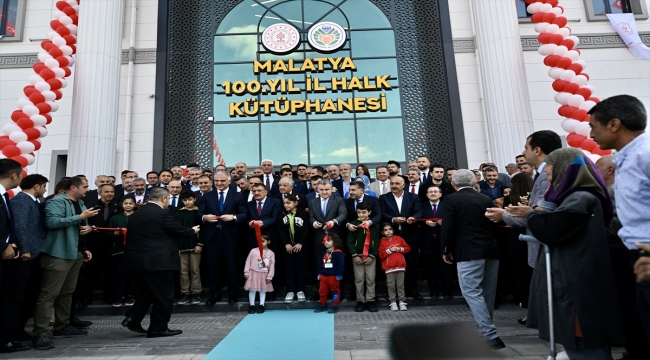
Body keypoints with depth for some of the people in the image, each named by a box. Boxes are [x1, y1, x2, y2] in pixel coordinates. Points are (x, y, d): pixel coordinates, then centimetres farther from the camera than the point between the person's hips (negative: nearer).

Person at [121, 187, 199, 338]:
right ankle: (158, 328, 11)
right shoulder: (163, 214, -13)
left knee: (147, 291, 25)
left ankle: (132, 319, 17)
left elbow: (132, 235, 19)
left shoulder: (136, 214, 13)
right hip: (157, 261, -9)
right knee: (164, 295, 4)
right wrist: (193, 230, 12)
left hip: (136, 260, 9)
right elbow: (180, 230, -9)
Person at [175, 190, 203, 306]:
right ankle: (185, 293, 14)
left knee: (195, 270, 3)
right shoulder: (178, 213, 7)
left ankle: (196, 293, 11)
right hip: (182, 245, 2)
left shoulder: (199, 212, 1)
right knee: (183, 271, 5)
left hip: (195, 245, -2)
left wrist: (200, 244, -10)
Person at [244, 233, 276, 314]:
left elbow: (272, 266, -2)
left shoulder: (271, 253, -5)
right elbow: (248, 262, -2)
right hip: (253, 273, -1)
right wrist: (246, 273, -4)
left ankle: (261, 305, 20)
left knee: (263, 290, 10)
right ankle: (252, 305, 15)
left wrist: (269, 276, -5)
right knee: (252, 290, 3)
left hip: (264, 275, 1)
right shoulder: (253, 250, -7)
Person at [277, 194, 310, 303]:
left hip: (300, 246, -2)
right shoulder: (281, 215, 3)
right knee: (289, 268, 6)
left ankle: (300, 291, 15)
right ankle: (290, 291, 13)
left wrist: (300, 243, -15)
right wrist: (286, 243, -13)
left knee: (300, 268, 5)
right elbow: (281, 231, -3)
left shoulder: (303, 214, -5)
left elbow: (306, 230, -8)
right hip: (287, 246, 2)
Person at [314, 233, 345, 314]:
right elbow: (320, 264, 17)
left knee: (335, 291, 7)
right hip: (324, 275, 7)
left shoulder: (338, 253, -14)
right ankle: (322, 305, 25)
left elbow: (341, 264, -16)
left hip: (334, 276, -7)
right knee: (322, 291, 11)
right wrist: (319, 273, 14)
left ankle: (334, 306, 15)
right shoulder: (324, 253, 10)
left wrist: (339, 275, -16)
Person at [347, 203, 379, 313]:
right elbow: (350, 242, -2)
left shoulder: (375, 225, 3)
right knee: (359, 279, 3)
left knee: (370, 279, 3)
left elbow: (376, 242, 2)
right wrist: (354, 255, -11)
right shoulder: (353, 224, 1)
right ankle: (360, 301, 13)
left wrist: (372, 256, -7)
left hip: (370, 256, 0)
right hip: (357, 256, 0)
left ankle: (370, 301, 13)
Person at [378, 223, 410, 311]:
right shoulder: (382, 241, 1)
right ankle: (393, 303, 9)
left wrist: (399, 249, -5)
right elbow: (381, 255, -5)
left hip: (400, 266, 2)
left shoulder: (399, 239, 8)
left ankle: (402, 302, 13)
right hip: (389, 267, -1)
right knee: (391, 286, 2)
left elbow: (408, 248, 10)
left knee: (400, 285, 6)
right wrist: (390, 250, -13)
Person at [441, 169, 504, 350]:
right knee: (487, 292, 14)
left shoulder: (451, 199, -3)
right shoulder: (486, 199, 13)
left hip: (469, 252, -6)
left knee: (472, 292, -4)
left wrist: (446, 250, 2)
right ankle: (486, 330, 26)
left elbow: (447, 227, -9)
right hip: (491, 250, 7)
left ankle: (491, 335, -11)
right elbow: (494, 225, 16)